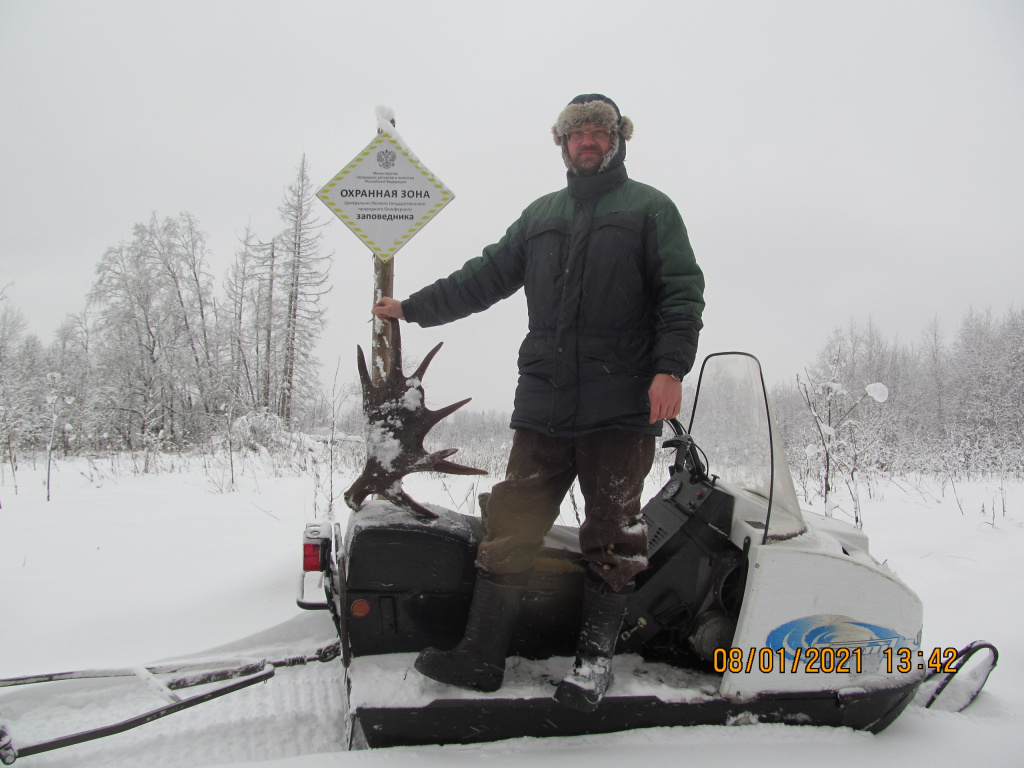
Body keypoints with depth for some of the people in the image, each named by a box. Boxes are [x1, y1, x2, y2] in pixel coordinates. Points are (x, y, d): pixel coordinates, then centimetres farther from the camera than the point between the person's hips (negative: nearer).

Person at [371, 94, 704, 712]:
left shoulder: (650, 208, 9)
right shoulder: (540, 215, 23)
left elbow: (683, 290, -1)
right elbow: (484, 278, 25)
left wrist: (669, 367, -14)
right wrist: (413, 308, 25)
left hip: (622, 405, -3)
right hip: (544, 402, 4)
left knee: (614, 534, 1)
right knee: (513, 527, 0)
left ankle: (596, 655, 13)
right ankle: (482, 655, 5)